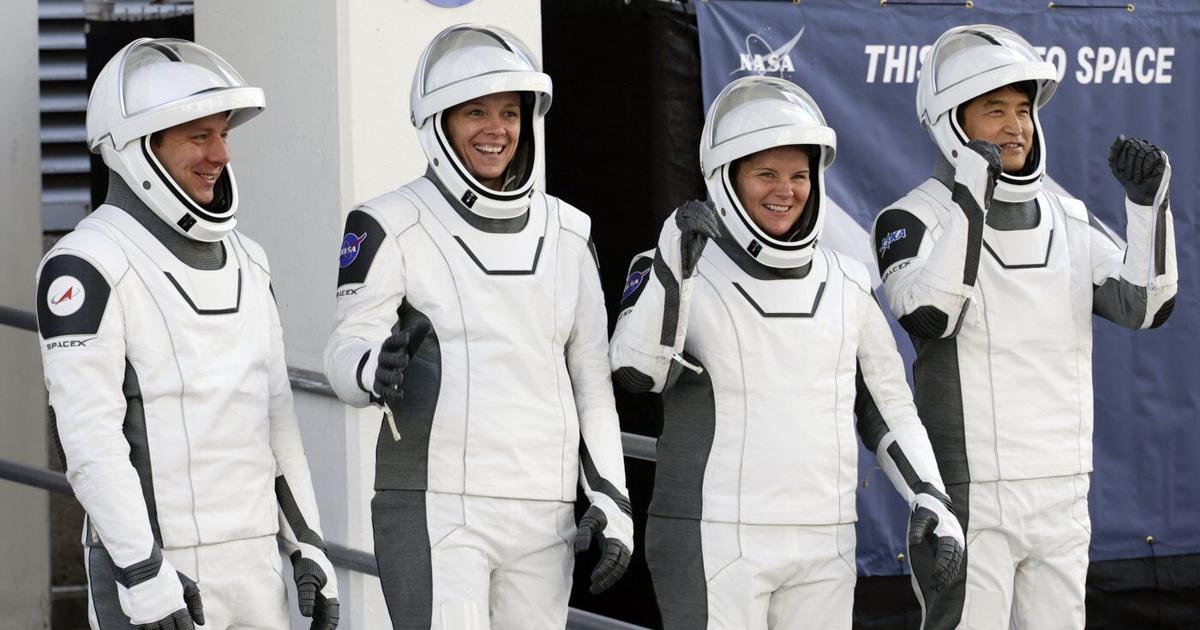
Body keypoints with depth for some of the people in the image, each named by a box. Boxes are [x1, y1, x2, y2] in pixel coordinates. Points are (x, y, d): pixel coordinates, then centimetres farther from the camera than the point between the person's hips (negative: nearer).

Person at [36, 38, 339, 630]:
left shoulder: (244, 262, 12)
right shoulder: (87, 266, -12)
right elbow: (88, 436, -18)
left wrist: (307, 546, 10)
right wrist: (144, 575, -23)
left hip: (254, 566, 7)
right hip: (154, 565, -7)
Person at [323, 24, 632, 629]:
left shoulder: (568, 234, 12)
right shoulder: (391, 227, -3)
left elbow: (592, 380, 15)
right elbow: (346, 352, -11)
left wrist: (612, 500, 7)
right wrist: (376, 369, -35)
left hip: (543, 516, 5)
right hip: (434, 511, -5)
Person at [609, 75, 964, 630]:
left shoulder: (847, 287, 10)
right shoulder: (673, 273, -4)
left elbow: (886, 406, 17)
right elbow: (637, 371, -22)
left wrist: (930, 498, 4)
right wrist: (673, 263, -34)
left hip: (823, 549, 5)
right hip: (712, 544, -5)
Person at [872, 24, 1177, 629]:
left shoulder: (1070, 222, 9)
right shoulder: (913, 220, -7)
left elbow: (1146, 305, -4)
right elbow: (927, 315, -25)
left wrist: (1149, 199, -18)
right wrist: (968, 198, -29)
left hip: (1061, 498, 6)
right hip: (966, 498, -6)